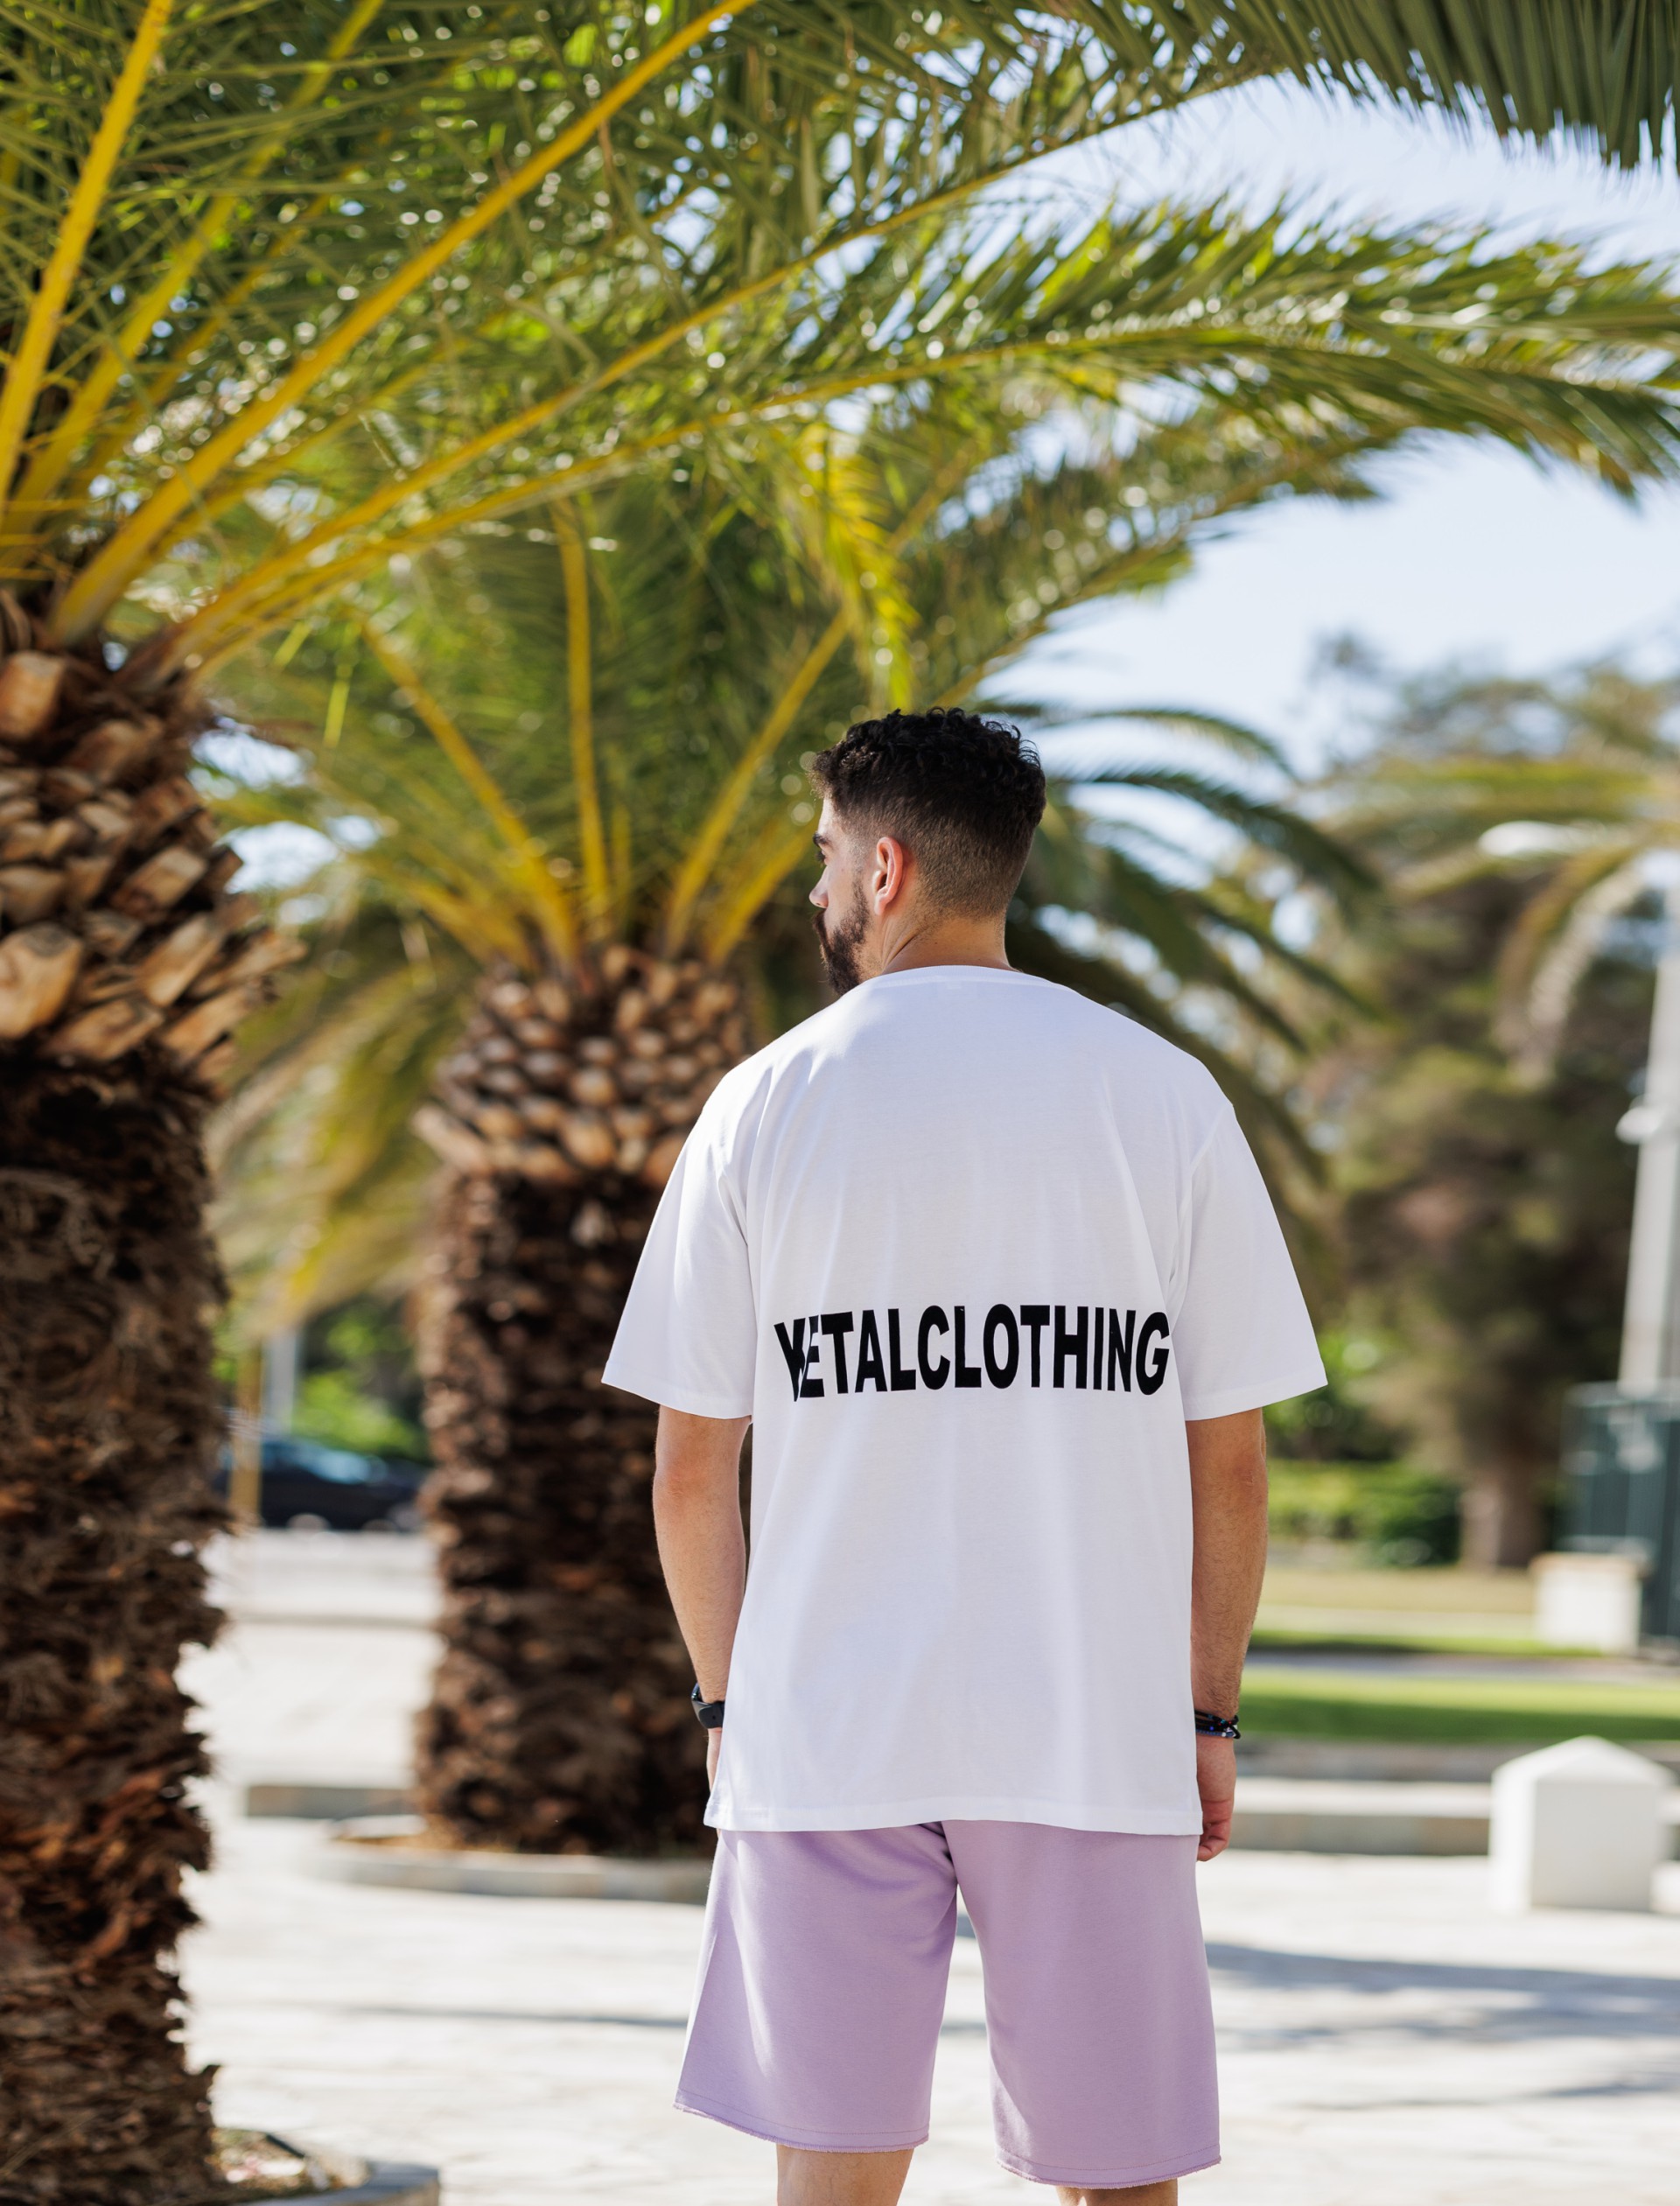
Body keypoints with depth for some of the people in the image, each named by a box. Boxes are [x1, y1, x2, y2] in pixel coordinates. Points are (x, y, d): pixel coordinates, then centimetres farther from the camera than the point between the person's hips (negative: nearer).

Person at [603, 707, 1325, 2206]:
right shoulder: (1164, 1097, 3)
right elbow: (1229, 1458, 3)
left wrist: (726, 1697, 14)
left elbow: (692, 1470, 3)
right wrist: (1209, 1715, 10)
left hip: (826, 1734, 0)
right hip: (1097, 1734, 0)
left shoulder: (768, 1104, 2)